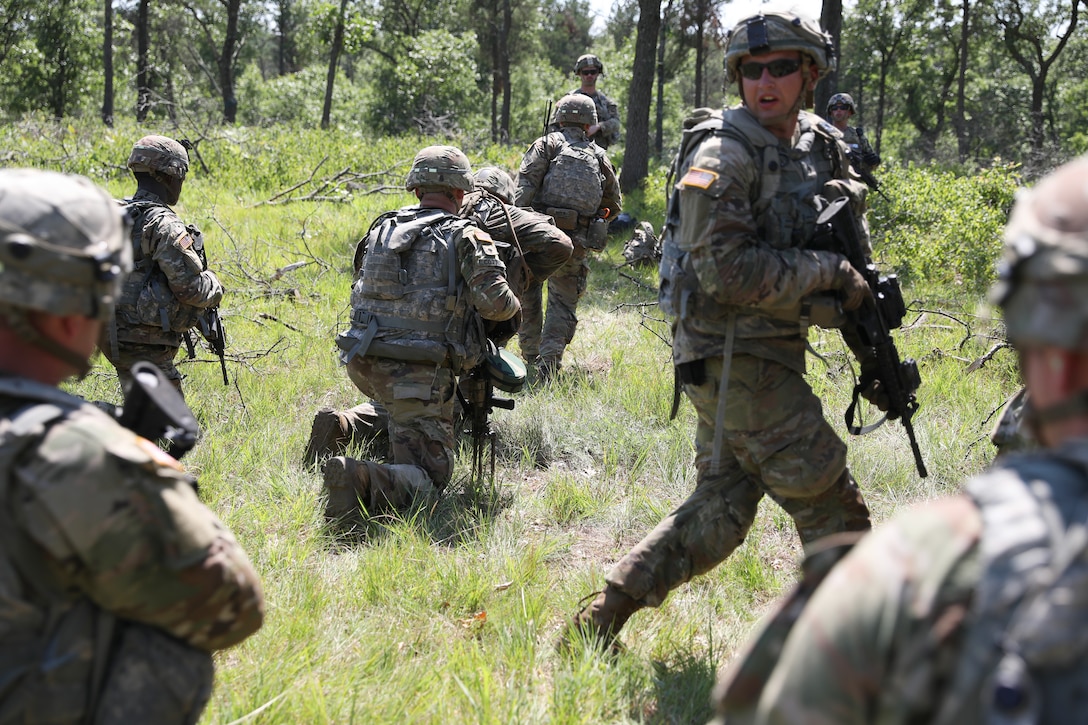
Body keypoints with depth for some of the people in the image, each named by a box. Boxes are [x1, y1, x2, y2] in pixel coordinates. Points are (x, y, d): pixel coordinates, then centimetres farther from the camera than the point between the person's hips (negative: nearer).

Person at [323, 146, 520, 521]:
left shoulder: (381, 228, 14)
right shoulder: (466, 236, -2)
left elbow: (359, 292, 23)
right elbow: (493, 301, -13)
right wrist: (513, 306, 10)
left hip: (362, 363, 7)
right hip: (420, 373, -6)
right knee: (428, 476, -4)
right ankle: (360, 479, -30)